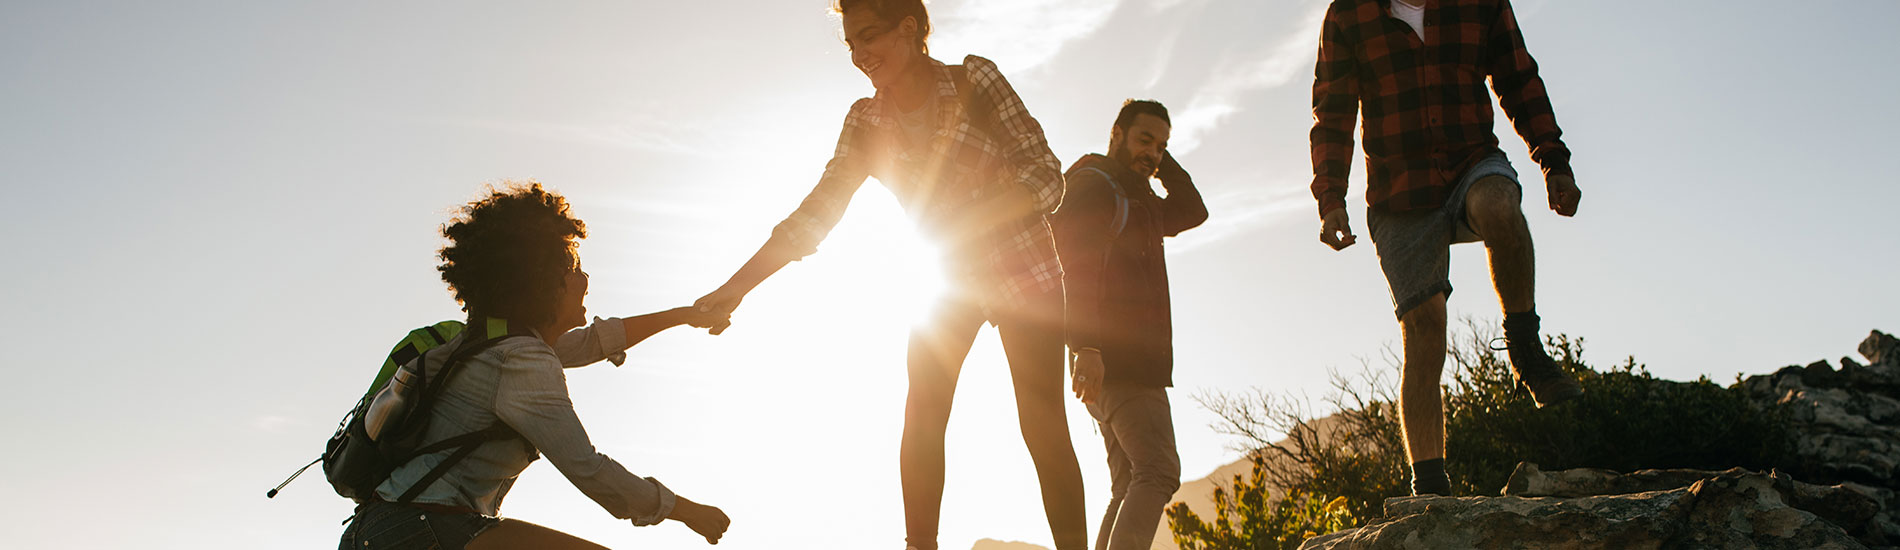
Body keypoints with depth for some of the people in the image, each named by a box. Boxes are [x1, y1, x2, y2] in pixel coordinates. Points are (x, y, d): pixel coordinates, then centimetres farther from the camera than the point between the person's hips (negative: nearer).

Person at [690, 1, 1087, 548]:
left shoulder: (975, 81, -17)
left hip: (1024, 270, -4)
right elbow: (815, 214, -8)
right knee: (921, 418, -8)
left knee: (1042, 425, -10)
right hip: (956, 277, 4)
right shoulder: (866, 122, -5)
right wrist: (734, 288, -16)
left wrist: (969, 222, -31)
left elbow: (1047, 176, -17)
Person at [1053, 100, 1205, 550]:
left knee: (1131, 487, 5)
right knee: (1158, 470, -22)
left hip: (1134, 362, 10)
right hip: (1112, 358, -10)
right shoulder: (1091, 184, -3)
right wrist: (1086, 346, -29)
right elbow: (1073, 265, -17)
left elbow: (1192, 212, 30)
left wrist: (1162, 161, 19)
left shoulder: (1135, 200, 27)